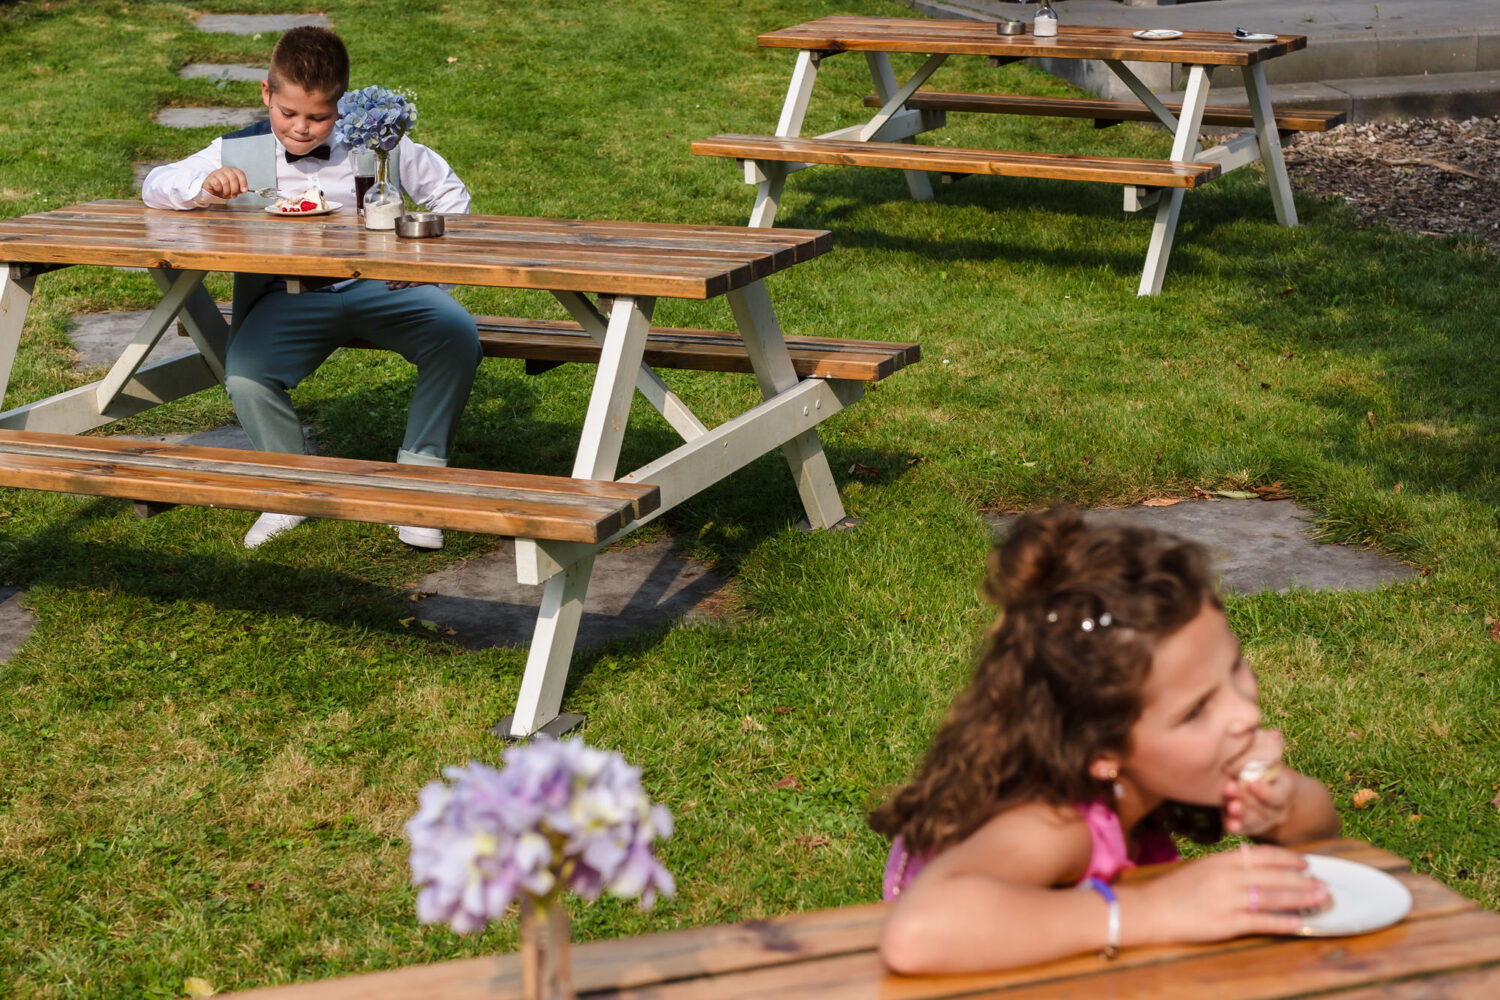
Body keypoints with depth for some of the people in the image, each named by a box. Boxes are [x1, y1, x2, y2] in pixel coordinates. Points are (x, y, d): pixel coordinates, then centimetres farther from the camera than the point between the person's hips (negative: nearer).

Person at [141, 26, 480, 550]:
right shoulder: (239, 153, 4)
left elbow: (449, 191, 16)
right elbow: (154, 187, 5)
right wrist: (204, 187, -18)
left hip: (378, 285, 0)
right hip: (289, 296, 0)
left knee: (457, 336, -28)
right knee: (243, 374, -29)